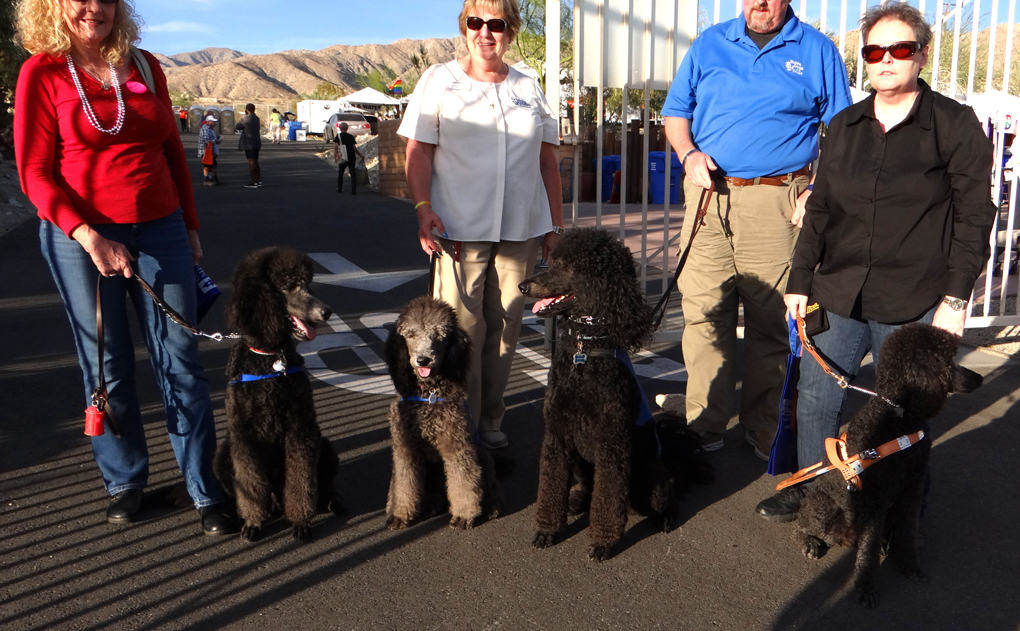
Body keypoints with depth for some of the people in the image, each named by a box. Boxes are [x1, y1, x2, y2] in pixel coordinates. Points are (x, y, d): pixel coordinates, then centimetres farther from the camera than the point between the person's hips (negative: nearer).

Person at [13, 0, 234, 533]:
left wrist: (189, 225, 14)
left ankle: (204, 488, 11)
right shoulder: (42, 72, -1)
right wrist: (89, 237, -16)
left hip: (159, 230, 3)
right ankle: (125, 480, 25)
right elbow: (34, 172, -5)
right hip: (81, 238, -2)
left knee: (180, 359, 2)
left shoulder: (144, 66, 9)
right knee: (108, 366, 8)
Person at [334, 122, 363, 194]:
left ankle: (339, 189, 24)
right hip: (352, 158, 1)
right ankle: (354, 190, -7)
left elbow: (336, 147, -8)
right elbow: (354, 148, 3)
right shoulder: (351, 137, 6)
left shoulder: (338, 136, 2)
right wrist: (361, 156, 11)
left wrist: (335, 156, -8)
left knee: (340, 173, 17)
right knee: (353, 174, 1)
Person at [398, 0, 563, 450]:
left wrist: (556, 223, 11)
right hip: (460, 227, -3)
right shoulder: (438, 80, 8)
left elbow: (548, 160, 16)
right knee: (461, 329, -5)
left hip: (520, 229, 3)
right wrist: (423, 208, -13)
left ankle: (491, 422, 19)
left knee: (505, 328, 6)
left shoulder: (530, 89, 17)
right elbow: (418, 152, 1)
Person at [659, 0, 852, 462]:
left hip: (777, 203, -2)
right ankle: (704, 428, 13)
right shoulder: (709, 44, 16)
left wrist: (819, 189, -5)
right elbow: (676, 112, 18)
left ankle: (765, 430, 16)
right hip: (708, 198, 2)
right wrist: (688, 154, -2)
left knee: (771, 320, 1)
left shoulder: (817, 51, 10)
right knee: (703, 313, 1)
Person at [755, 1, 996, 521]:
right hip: (839, 295, 4)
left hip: (913, 305, -4)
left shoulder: (956, 124, 0)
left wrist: (956, 297, -7)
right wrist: (800, 280, 10)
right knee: (815, 400, 8)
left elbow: (974, 216, -1)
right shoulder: (844, 126, 12)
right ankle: (810, 493, 29)